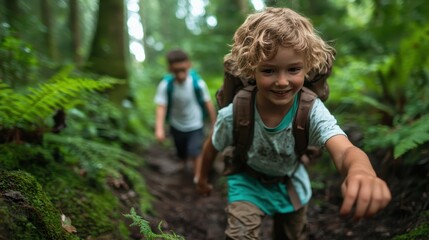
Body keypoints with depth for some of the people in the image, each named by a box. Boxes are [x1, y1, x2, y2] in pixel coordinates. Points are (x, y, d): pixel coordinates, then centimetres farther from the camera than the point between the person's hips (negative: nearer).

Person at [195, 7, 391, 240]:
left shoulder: (312, 111, -33)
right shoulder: (233, 116, -31)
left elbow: (343, 150, -51)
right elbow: (212, 147, -10)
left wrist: (361, 170, -76)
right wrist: (202, 177, 8)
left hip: (292, 185, 2)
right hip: (248, 184, -1)